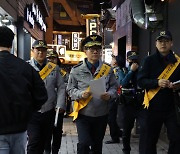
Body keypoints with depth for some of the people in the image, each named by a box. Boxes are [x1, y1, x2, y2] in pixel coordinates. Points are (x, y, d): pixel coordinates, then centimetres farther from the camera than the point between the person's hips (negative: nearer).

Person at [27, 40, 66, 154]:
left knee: (44, 141, 15)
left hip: (49, 113, 3)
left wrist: (60, 105, -5)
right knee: (34, 142, -10)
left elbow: (61, 87, 6)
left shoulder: (54, 68, 8)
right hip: (32, 113, -3)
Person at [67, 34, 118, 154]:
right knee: (84, 143, -12)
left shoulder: (108, 69, 3)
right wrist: (81, 94, -19)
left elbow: (114, 87, 6)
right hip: (83, 113, -2)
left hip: (102, 114, 3)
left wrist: (109, 95, -15)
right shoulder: (76, 70, -3)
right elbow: (71, 89, 1)